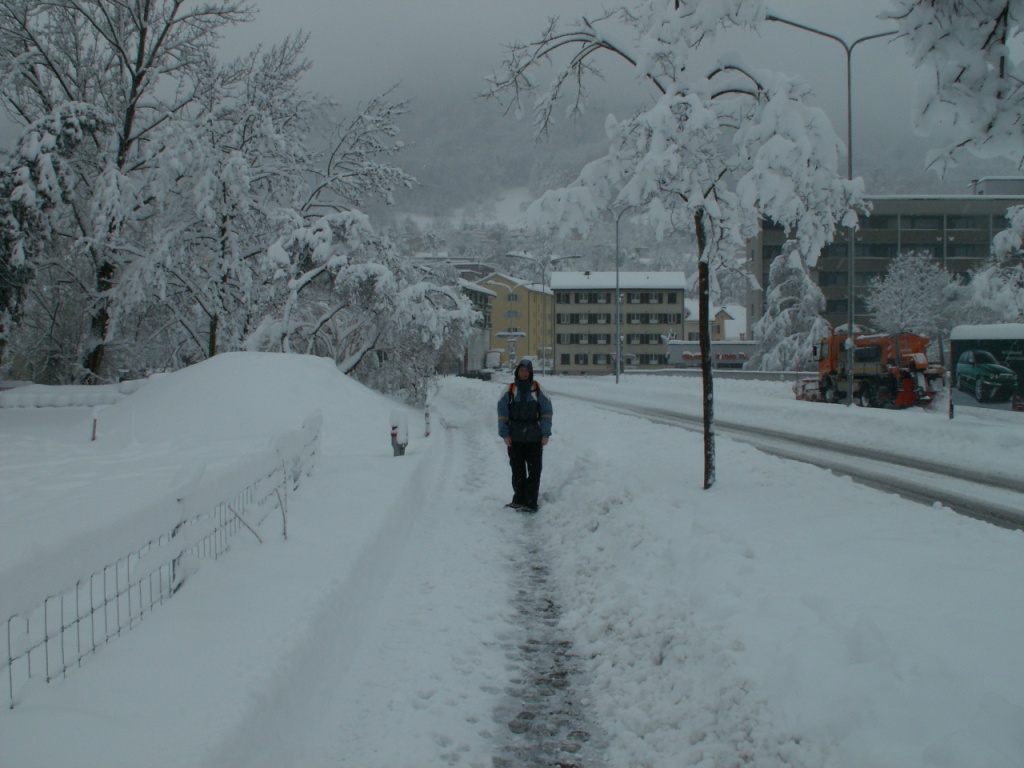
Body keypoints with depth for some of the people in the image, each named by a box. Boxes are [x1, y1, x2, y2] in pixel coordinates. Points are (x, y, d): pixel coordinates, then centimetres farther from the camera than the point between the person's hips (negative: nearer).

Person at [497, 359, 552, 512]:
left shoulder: (538, 390, 2)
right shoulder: (509, 391, 3)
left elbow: (546, 412, 3)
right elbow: (502, 413, 3)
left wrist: (545, 434, -3)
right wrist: (504, 434, -4)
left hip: (534, 437, -1)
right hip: (514, 438, 1)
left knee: (534, 470, -1)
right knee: (517, 470, 9)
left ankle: (530, 502, 2)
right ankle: (518, 499, 17)